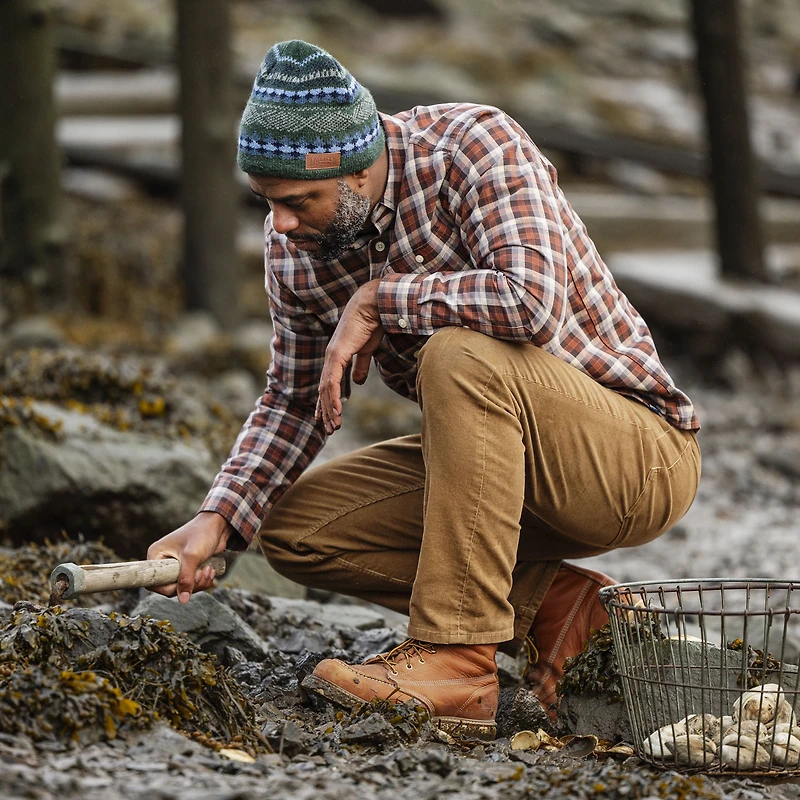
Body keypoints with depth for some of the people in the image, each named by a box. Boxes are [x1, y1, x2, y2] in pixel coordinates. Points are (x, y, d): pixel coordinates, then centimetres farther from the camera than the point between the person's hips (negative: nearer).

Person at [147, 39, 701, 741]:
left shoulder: (474, 142, -22)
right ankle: (560, 606, -4)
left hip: (641, 453, -7)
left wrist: (376, 300, -26)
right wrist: (216, 522, -6)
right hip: (499, 460, 8)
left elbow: (534, 301, -38)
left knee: (461, 355, -34)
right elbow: (296, 397, 8)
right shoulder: (293, 242, -2)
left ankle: (456, 662, -28)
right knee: (292, 527, -6)